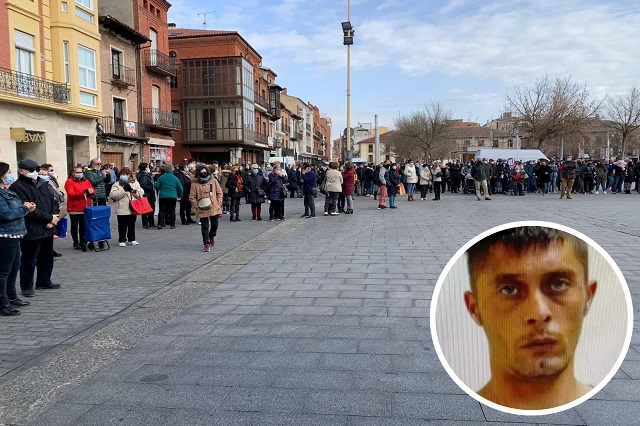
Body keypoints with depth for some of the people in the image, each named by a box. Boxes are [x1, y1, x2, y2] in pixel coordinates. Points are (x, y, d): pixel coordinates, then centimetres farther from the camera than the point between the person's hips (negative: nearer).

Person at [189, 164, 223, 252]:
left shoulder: (214, 181, 4)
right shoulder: (195, 184, -2)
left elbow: (219, 192, 7)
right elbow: (192, 197, 0)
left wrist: (219, 204, 0)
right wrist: (197, 206, -9)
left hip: (214, 208, 2)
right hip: (202, 210, -2)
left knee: (215, 224, 13)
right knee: (205, 227, 1)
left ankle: (212, 236, 43)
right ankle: (206, 244, 8)